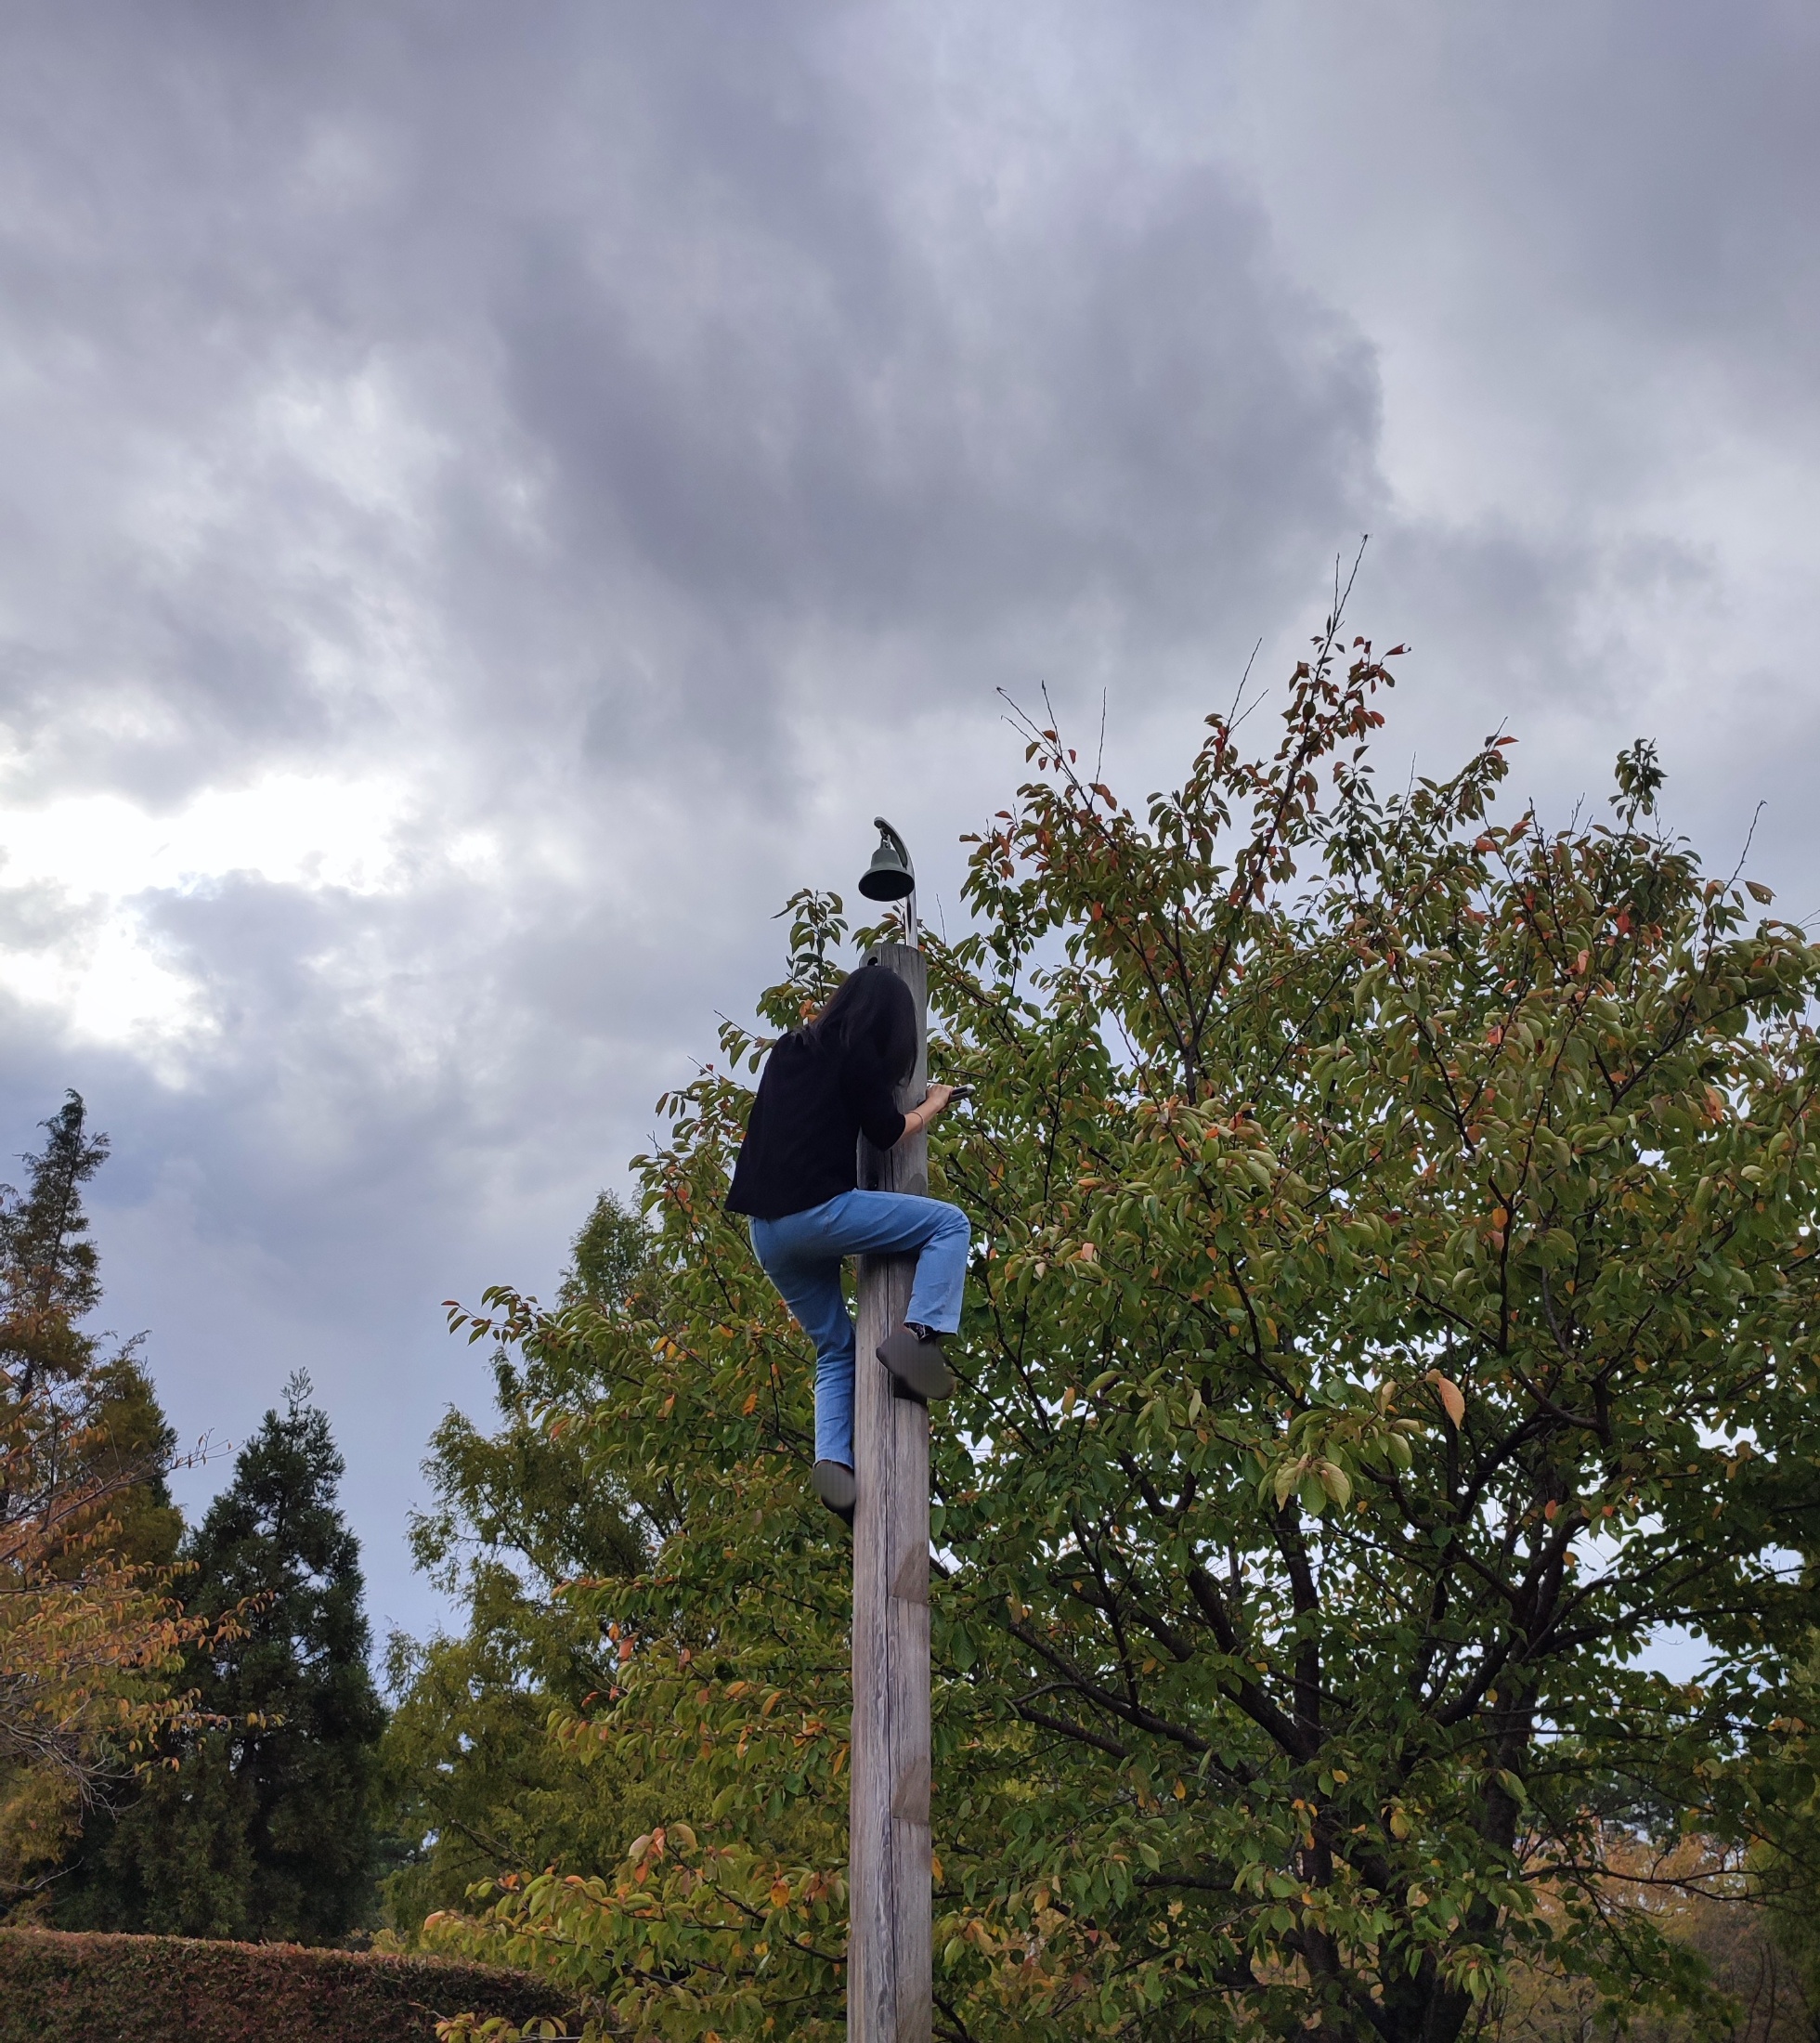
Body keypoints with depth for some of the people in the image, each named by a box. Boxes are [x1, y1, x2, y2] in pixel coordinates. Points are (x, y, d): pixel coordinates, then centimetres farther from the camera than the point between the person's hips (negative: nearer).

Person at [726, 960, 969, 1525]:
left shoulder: (787, 1050, 20)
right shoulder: (856, 1052, -1)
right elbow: (887, 1133, 1)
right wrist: (931, 1106, 19)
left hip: (768, 1232, 8)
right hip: (819, 1209, -8)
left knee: (835, 1349, 16)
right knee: (949, 1223, 2)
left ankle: (833, 1460, -4)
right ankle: (918, 1334, -18)